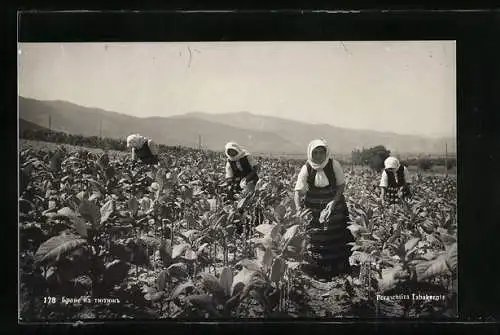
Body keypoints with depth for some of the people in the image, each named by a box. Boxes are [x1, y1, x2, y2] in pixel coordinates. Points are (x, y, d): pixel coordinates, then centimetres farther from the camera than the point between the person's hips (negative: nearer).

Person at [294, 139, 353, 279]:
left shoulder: (334, 164, -16)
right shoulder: (306, 168, -14)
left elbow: (341, 185, -6)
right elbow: (298, 191, -16)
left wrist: (334, 202, -20)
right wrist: (299, 209, -31)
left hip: (335, 202, 0)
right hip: (313, 207, 0)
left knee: (336, 237, 1)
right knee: (315, 239, -2)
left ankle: (338, 270, 15)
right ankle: (315, 271, 10)